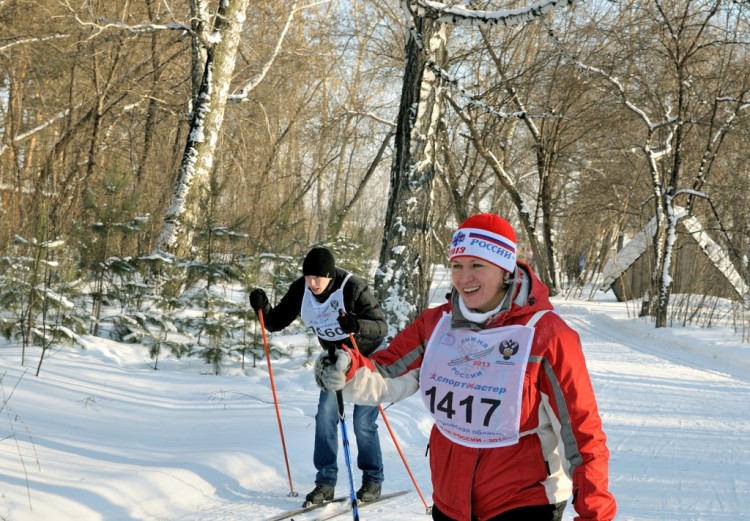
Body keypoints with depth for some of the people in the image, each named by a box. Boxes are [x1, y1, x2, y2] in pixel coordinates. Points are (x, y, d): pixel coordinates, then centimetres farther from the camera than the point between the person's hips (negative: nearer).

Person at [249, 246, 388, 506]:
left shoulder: (353, 288, -32)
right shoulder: (301, 290, -16)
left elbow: (382, 326, -32)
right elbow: (277, 321, -9)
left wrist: (357, 326, -52)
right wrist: (262, 308, -30)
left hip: (367, 356, -5)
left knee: (363, 422, -4)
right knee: (325, 415, -4)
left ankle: (373, 480, 14)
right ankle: (325, 481, 4)